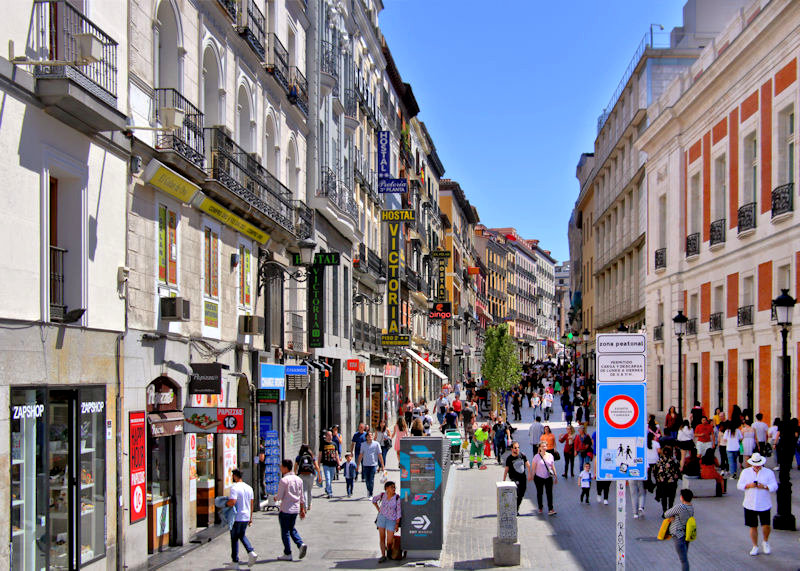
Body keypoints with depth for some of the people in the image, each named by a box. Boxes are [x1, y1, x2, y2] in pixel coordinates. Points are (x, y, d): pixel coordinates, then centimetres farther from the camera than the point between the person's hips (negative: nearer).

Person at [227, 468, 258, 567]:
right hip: (246, 517, 7)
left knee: (234, 539, 5)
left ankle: (235, 562, 10)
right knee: (242, 535, 22)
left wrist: (225, 503, -6)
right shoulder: (249, 488, 7)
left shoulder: (234, 487, -16)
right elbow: (251, 504, 11)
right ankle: (251, 552, 1)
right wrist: (250, 518, 17)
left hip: (237, 518, -7)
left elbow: (232, 502, -27)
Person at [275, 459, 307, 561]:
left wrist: (275, 498, 8)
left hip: (285, 509, -6)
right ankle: (301, 544, 0)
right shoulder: (298, 479, 7)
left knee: (285, 531, 4)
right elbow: (301, 497, 11)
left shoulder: (284, 480, -14)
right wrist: (302, 509, 18)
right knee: (292, 529, 20)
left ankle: (287, 554, 7)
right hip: (296, 509, 6)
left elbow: (279, 496, -15)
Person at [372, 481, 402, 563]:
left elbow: (399, 511, -8)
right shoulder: (382, 495, -4)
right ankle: (383, 556, 4)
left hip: (391, 520, -2)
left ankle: (389, 550, 31)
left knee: (389, 541, -1)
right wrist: (378, 509, 7)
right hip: (381, 518, 2)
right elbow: (374, 500, 16)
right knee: (382, 538, -1)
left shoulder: (397, 498, -12)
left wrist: (397, 524, -10)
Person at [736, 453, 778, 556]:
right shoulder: (745, 472, 7)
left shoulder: (769, 472, 3)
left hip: (764, 505, -1)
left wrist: (764, 487, -17)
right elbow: (739, 485, 5)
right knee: (753, 526, 5)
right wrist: (749, 485, -13)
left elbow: (774, 486, -1)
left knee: (766, 526, -7)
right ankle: (755, 547, 19)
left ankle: (765, 542, 21)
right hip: (750, 505, 1)